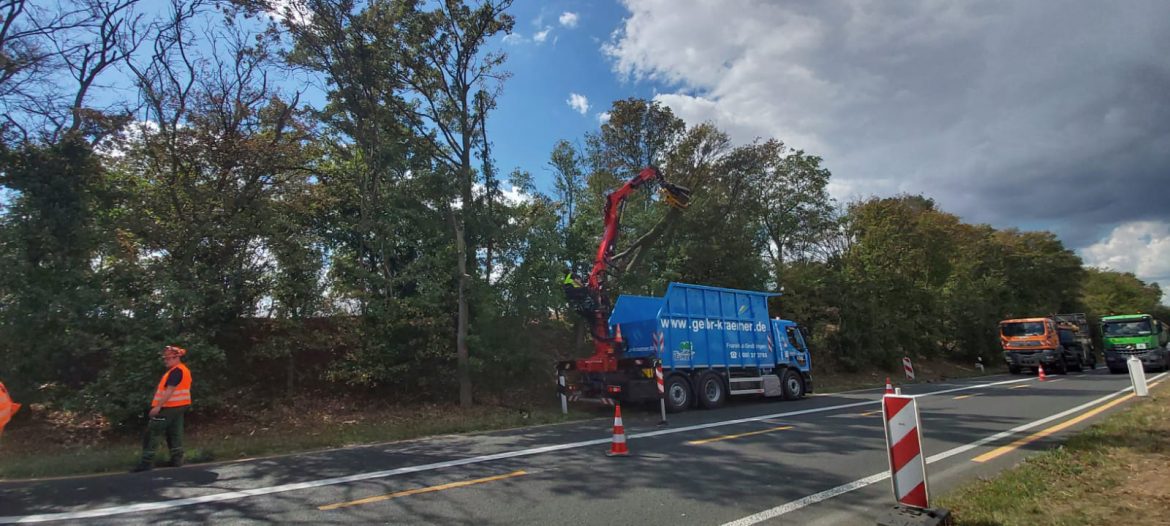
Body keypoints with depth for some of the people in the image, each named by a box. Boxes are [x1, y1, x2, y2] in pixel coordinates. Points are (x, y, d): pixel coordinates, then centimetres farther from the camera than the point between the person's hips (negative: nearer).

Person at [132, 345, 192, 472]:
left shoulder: (176, 371, -17)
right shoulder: (183, 371, 16)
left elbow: (170, 391, -23)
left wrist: (158, 406, -23)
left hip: (169, 407, -10)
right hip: (179, 406, 10)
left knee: (151, 433, -4)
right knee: (174, 433, 12)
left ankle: (147, 462, -4)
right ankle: (177, 459, 13)